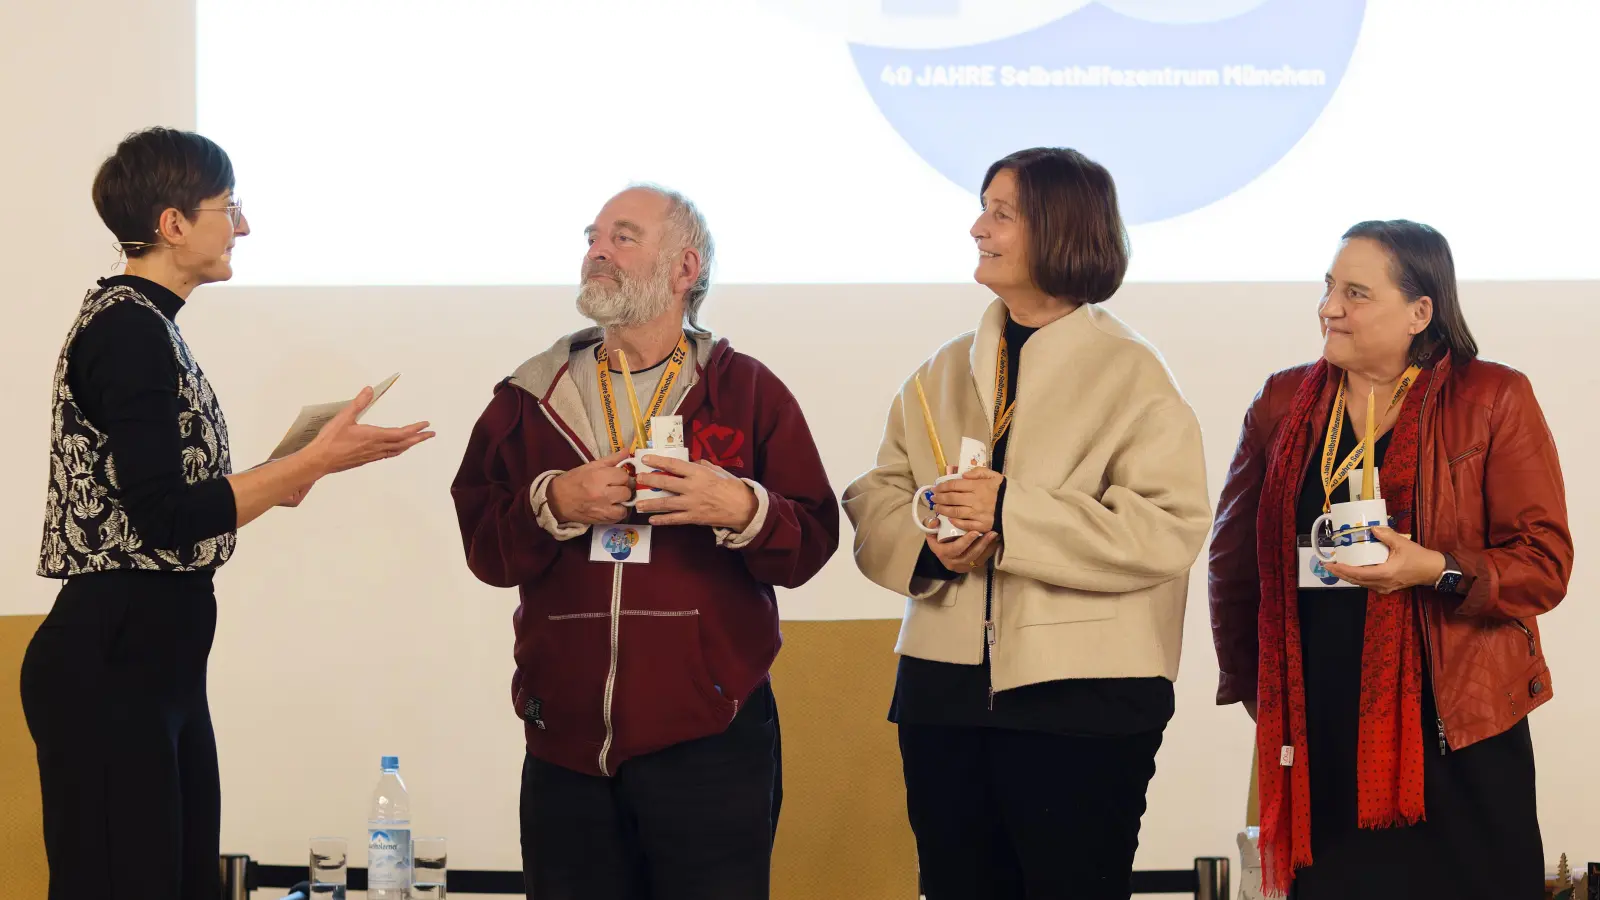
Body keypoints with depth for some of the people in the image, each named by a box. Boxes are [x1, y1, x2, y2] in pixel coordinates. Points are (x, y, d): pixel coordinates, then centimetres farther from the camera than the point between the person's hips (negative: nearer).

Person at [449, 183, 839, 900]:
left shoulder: (748, 392, 6)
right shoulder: (531, 399, 12)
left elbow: (813, 540, 0)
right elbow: (480, 543, 5)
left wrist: (741, 509, -19)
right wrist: (552, 503, -12)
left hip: (710, 739, -2)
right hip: (567, 741, 2)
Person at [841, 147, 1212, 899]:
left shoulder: (1130, 372, -5)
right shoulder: (945, 371, 13)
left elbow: (1169, 530, -16)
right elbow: (875, 498, 11)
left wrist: (1012, 514, -20)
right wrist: (929, 547, -12)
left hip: (1081, 699, -5)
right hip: (945, 692, 5)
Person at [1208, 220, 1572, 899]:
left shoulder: (1494, 399, 1)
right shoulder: (1284, 403, 11)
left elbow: (1545, 564, -4)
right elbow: (1235, 557, 17)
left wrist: (1436, 570, -19)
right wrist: (1251, 684, 14)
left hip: (1454, 733, -3)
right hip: (1319, 742, 3)